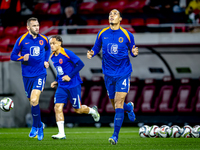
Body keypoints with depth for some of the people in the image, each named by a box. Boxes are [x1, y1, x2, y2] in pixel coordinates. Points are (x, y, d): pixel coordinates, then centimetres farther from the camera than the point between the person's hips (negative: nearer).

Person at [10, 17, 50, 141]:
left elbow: (48, 49, 25)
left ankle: (35, 127, -2)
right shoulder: (21, 40, -4)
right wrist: (23, 58, -18)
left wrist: (46, 60, 10)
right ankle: (39, 125, 32)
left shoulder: (44, 39, 2)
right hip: (27, 75, 1)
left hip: (40, 74, -1)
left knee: (34, 100, -18)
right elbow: (13, 56, 1)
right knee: (32, 101, 9)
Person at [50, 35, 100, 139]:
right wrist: (57, 81, 10)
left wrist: (70, 76, -22)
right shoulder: (53, 57, 8)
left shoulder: (67, 53, -15)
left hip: (73, 85, -6)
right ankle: (61, 133, -10)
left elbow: (80, 64, -17)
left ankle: (92, 110, 37)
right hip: (62, 86, 6)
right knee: (58, 107, -11)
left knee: (78, 109, 5)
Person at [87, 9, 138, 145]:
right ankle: (129, 107, 47)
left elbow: (132, 51, 6)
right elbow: (96, 49, 12)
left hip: (123, 73, -3)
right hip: (109, 74, 3)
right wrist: (92, 53, -10)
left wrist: (135, 52, -17)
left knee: (118, 104, -14)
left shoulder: (127, 35, -4)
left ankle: (115, 136, -12)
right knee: (115, 105, 10)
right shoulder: (102, 34, 2)